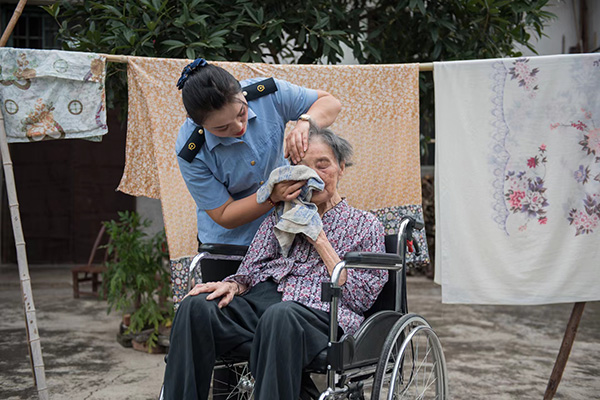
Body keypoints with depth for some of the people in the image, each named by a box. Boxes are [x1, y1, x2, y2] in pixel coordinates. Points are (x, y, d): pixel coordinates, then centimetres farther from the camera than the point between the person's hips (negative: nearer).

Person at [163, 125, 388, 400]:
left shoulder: (365, 225, 17)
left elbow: (359, 297, 4)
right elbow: (251, 270, 19)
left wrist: (319, 239, 2)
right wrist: (232, 285, -6)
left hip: (320, 311, -4)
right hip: (261, 299, 4)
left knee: (279, 315, -41)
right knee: (195, 307, -27)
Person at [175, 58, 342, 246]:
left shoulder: (267, 93, -21)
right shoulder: (190, 153, -27)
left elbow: (330, 102, -9)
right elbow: (224, 217, -20)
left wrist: (304, 123, -31)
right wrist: (272, 196, -35)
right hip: (229, 241, -3)